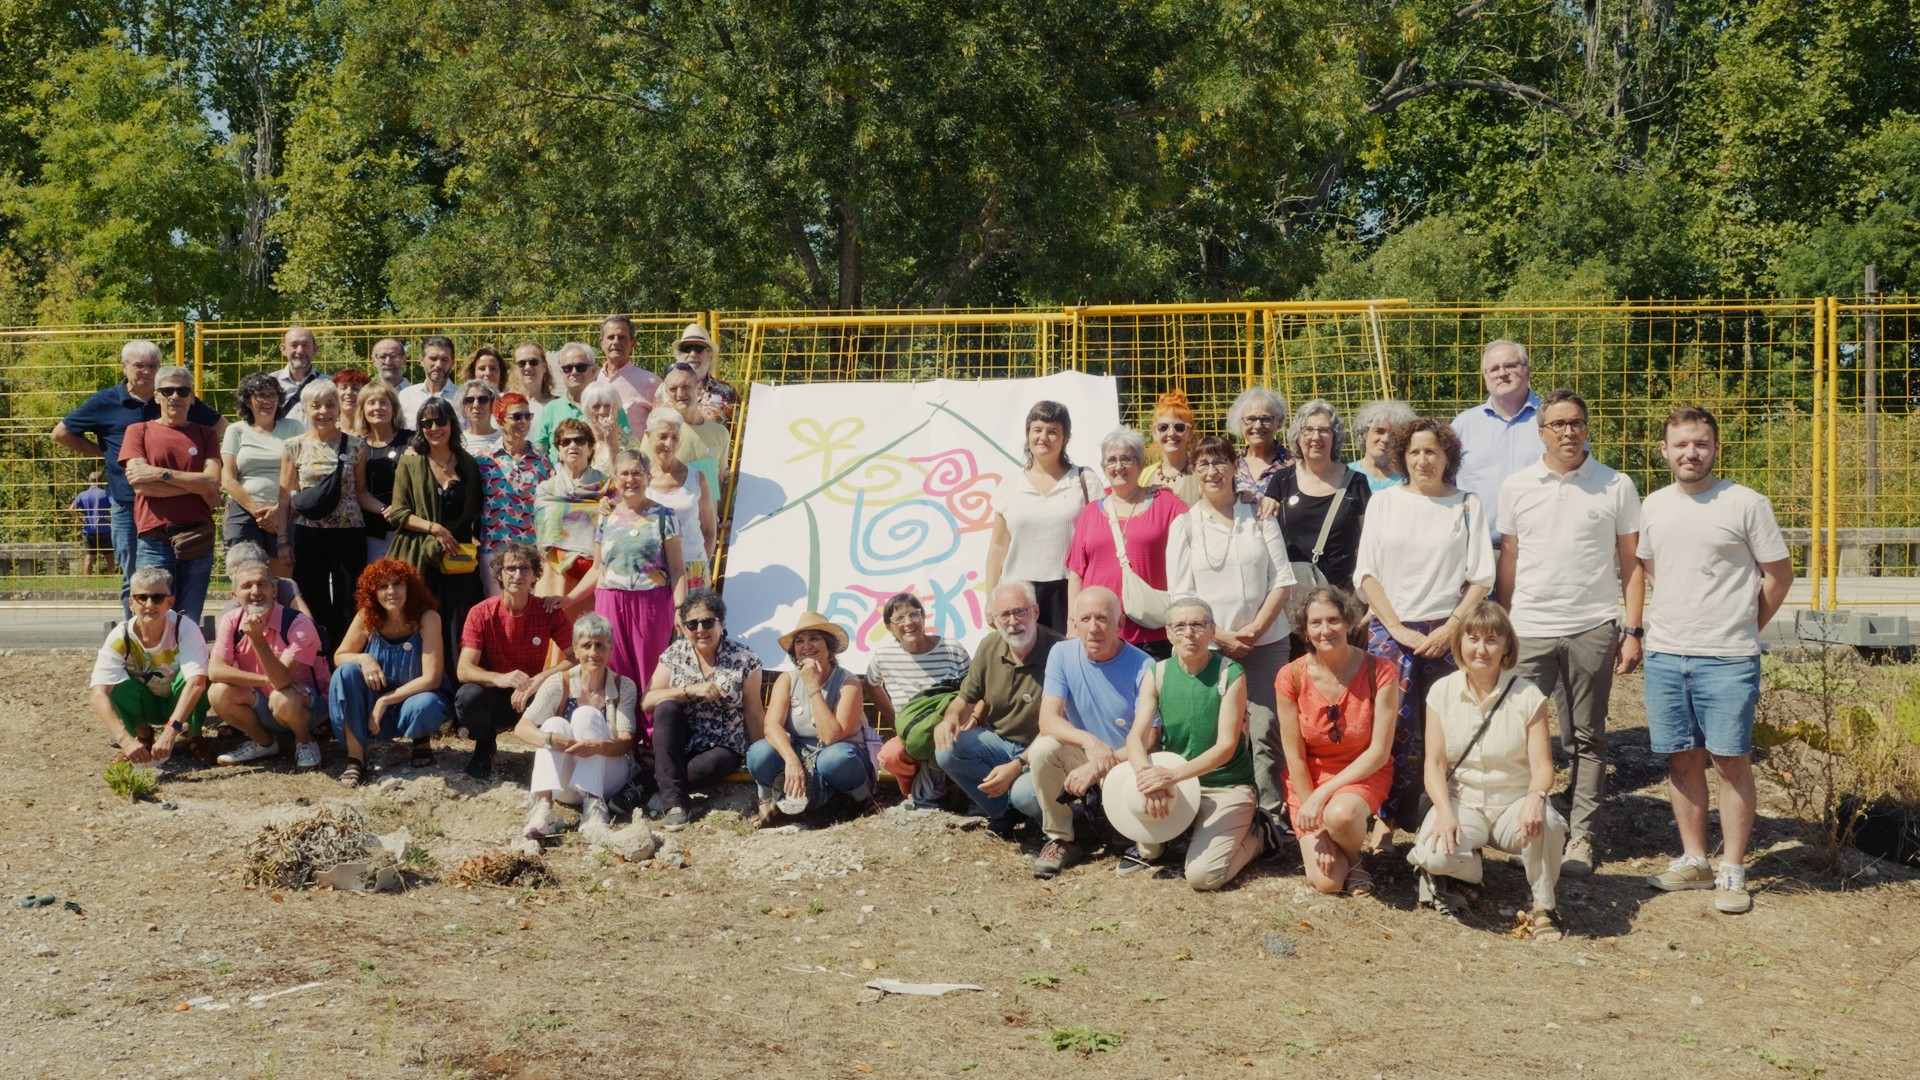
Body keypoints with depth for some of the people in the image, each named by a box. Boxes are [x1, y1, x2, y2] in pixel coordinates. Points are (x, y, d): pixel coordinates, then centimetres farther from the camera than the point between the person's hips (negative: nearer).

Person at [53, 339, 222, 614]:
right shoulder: (106, 402, 5)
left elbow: (220, 427, 19)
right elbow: (60, 433, 13)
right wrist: (103, 452, 7)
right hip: (126, 506, 0)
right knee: (133, 581, 4)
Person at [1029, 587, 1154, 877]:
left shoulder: (1143, 668, -15)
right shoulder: (1062, 655, -6)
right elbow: (1048, 720, -17)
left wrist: (1097, 769, -26)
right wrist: (1089, 741, -36)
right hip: (1081, 757, 3)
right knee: (1043, 749, -29)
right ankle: (1060, 841, -8)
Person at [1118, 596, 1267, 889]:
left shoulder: (1231, 675, -13)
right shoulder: (1157, 674, -2)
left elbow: (1226, 746, -19)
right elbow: (1136, 737, -11)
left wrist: (1174, 775, -33)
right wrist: (1147, 774, -34)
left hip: (1227, 788, -4)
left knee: (1203, 875, -24)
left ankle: (1254, 837, 9)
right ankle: (1150, 849, 6)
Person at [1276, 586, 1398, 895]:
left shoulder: (1379, 672, -15)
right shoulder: (1291, 678, -13)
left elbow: (1379, 751, -15)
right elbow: (1295, 756, -7)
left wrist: (1323, 795, -22)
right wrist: (1317, 825, -11)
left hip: (1363, 775, -1)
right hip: (1308, 779, 1)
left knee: (1341, 813, -37)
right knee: (1326, 881, -15)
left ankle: (1354, 858, -2)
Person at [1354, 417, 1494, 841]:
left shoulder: (1468, 505, 7)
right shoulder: (1384, 502, 9)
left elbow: (1481, 579, 3)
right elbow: (1366, 574, 4)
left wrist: (1449, 629, -8)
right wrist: (1399, 630, -6)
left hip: (1447, 632, 0)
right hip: (1390, 629, 0)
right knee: (1394, 726, -10)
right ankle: (1388, 817, -2)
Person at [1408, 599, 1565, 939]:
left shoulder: (1527, 696, -5)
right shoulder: (1442, 692, -1)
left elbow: (1542, 765, -9)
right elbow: (1434, 763, -4)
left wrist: (1536, 796, -33)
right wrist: (1444, 812, -22)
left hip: (1513, 802, -1)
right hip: (1460, 800, 1)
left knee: (1547, 824, -35)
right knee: (1434, 855, -31)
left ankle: (1544, 909, -8)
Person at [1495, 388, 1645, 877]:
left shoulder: (1616, 487, 1)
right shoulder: (1517, 487, 6)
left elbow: (1631, 564, 3)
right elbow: (1507, 562, 10)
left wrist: (1633, 630, -3)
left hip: (1592, 630, -1)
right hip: (1530, 630, 1)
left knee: (1586, 739, 6)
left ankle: (1580, 836, 12)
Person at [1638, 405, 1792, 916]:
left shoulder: (1746, 504, -6)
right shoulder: (1653, 506, 9)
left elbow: (1779, 574, 0)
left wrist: (1742, 629, 5)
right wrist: (1670, 621, 14)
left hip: (1727, 660, -5)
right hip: (1664, 656, 5)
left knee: (1731, 760, -2)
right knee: (1683, 759, 10)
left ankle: (1732, 873, 5)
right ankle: (1694, 861, 21)